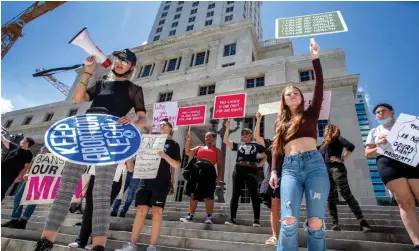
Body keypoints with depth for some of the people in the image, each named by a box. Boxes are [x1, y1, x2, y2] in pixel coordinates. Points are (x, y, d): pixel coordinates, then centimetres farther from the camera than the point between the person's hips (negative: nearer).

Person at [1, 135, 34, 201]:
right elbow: (4, 140, 20)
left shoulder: (28, 154, -7)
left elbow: (26, 166, -10)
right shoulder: (15, 147, 11)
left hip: (9, 175, -6)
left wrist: (20, 176, -15)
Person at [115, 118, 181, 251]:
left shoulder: (173, 144, 7)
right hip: (146, 180, 4)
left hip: (161, 183, -4)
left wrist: (165, 156, -18)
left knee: (157, 212, -2)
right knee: (141, 210, 3)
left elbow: (177, 165, -2)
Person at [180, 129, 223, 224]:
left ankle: (209, 217, 3)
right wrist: (188, 140, 5)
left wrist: (219, 176, -6)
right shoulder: (199, 148, 25)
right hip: (197, 170, 4)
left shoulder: (217, 150, 16)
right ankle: (190, 215, 16)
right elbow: (188, 153, 14)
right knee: (193, 194, 6)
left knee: (208, 195, -6)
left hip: (209, 170, -3)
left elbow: (220, 164, 8)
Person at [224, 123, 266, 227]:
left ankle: (256, 219, 3)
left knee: (254, 195, -2)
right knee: (235, 194, 0)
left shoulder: (256, 145, 15)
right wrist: (228, 128, 3)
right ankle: (232, 218, 5)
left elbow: (266, 156, 15)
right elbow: (226, 141, 8)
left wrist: (260, 164, 0)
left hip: (251, 171, -2)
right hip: (238, 170, 2)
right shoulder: (238, 145, 19)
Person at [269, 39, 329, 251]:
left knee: (316, 222, -9)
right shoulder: (280, 122, 23)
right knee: (289, 221, -16)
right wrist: (274, 171, 2)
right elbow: (276, 148, 16)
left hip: (314, 163, -1)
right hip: (290, 167, 1)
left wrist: (315, 58, 6)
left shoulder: (310, 114, 18)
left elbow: (319, 86, 8)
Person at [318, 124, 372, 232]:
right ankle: (335, 223, 3)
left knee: (347, 195, -13)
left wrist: (342, 159, -12)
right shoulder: (324, 144, 25)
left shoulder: (337, 138, 4)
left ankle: (362, 222, -11)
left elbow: (351, 146, -13)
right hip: (326, 171, 7)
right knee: (330, 198, 1)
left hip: (337, 168, -7)